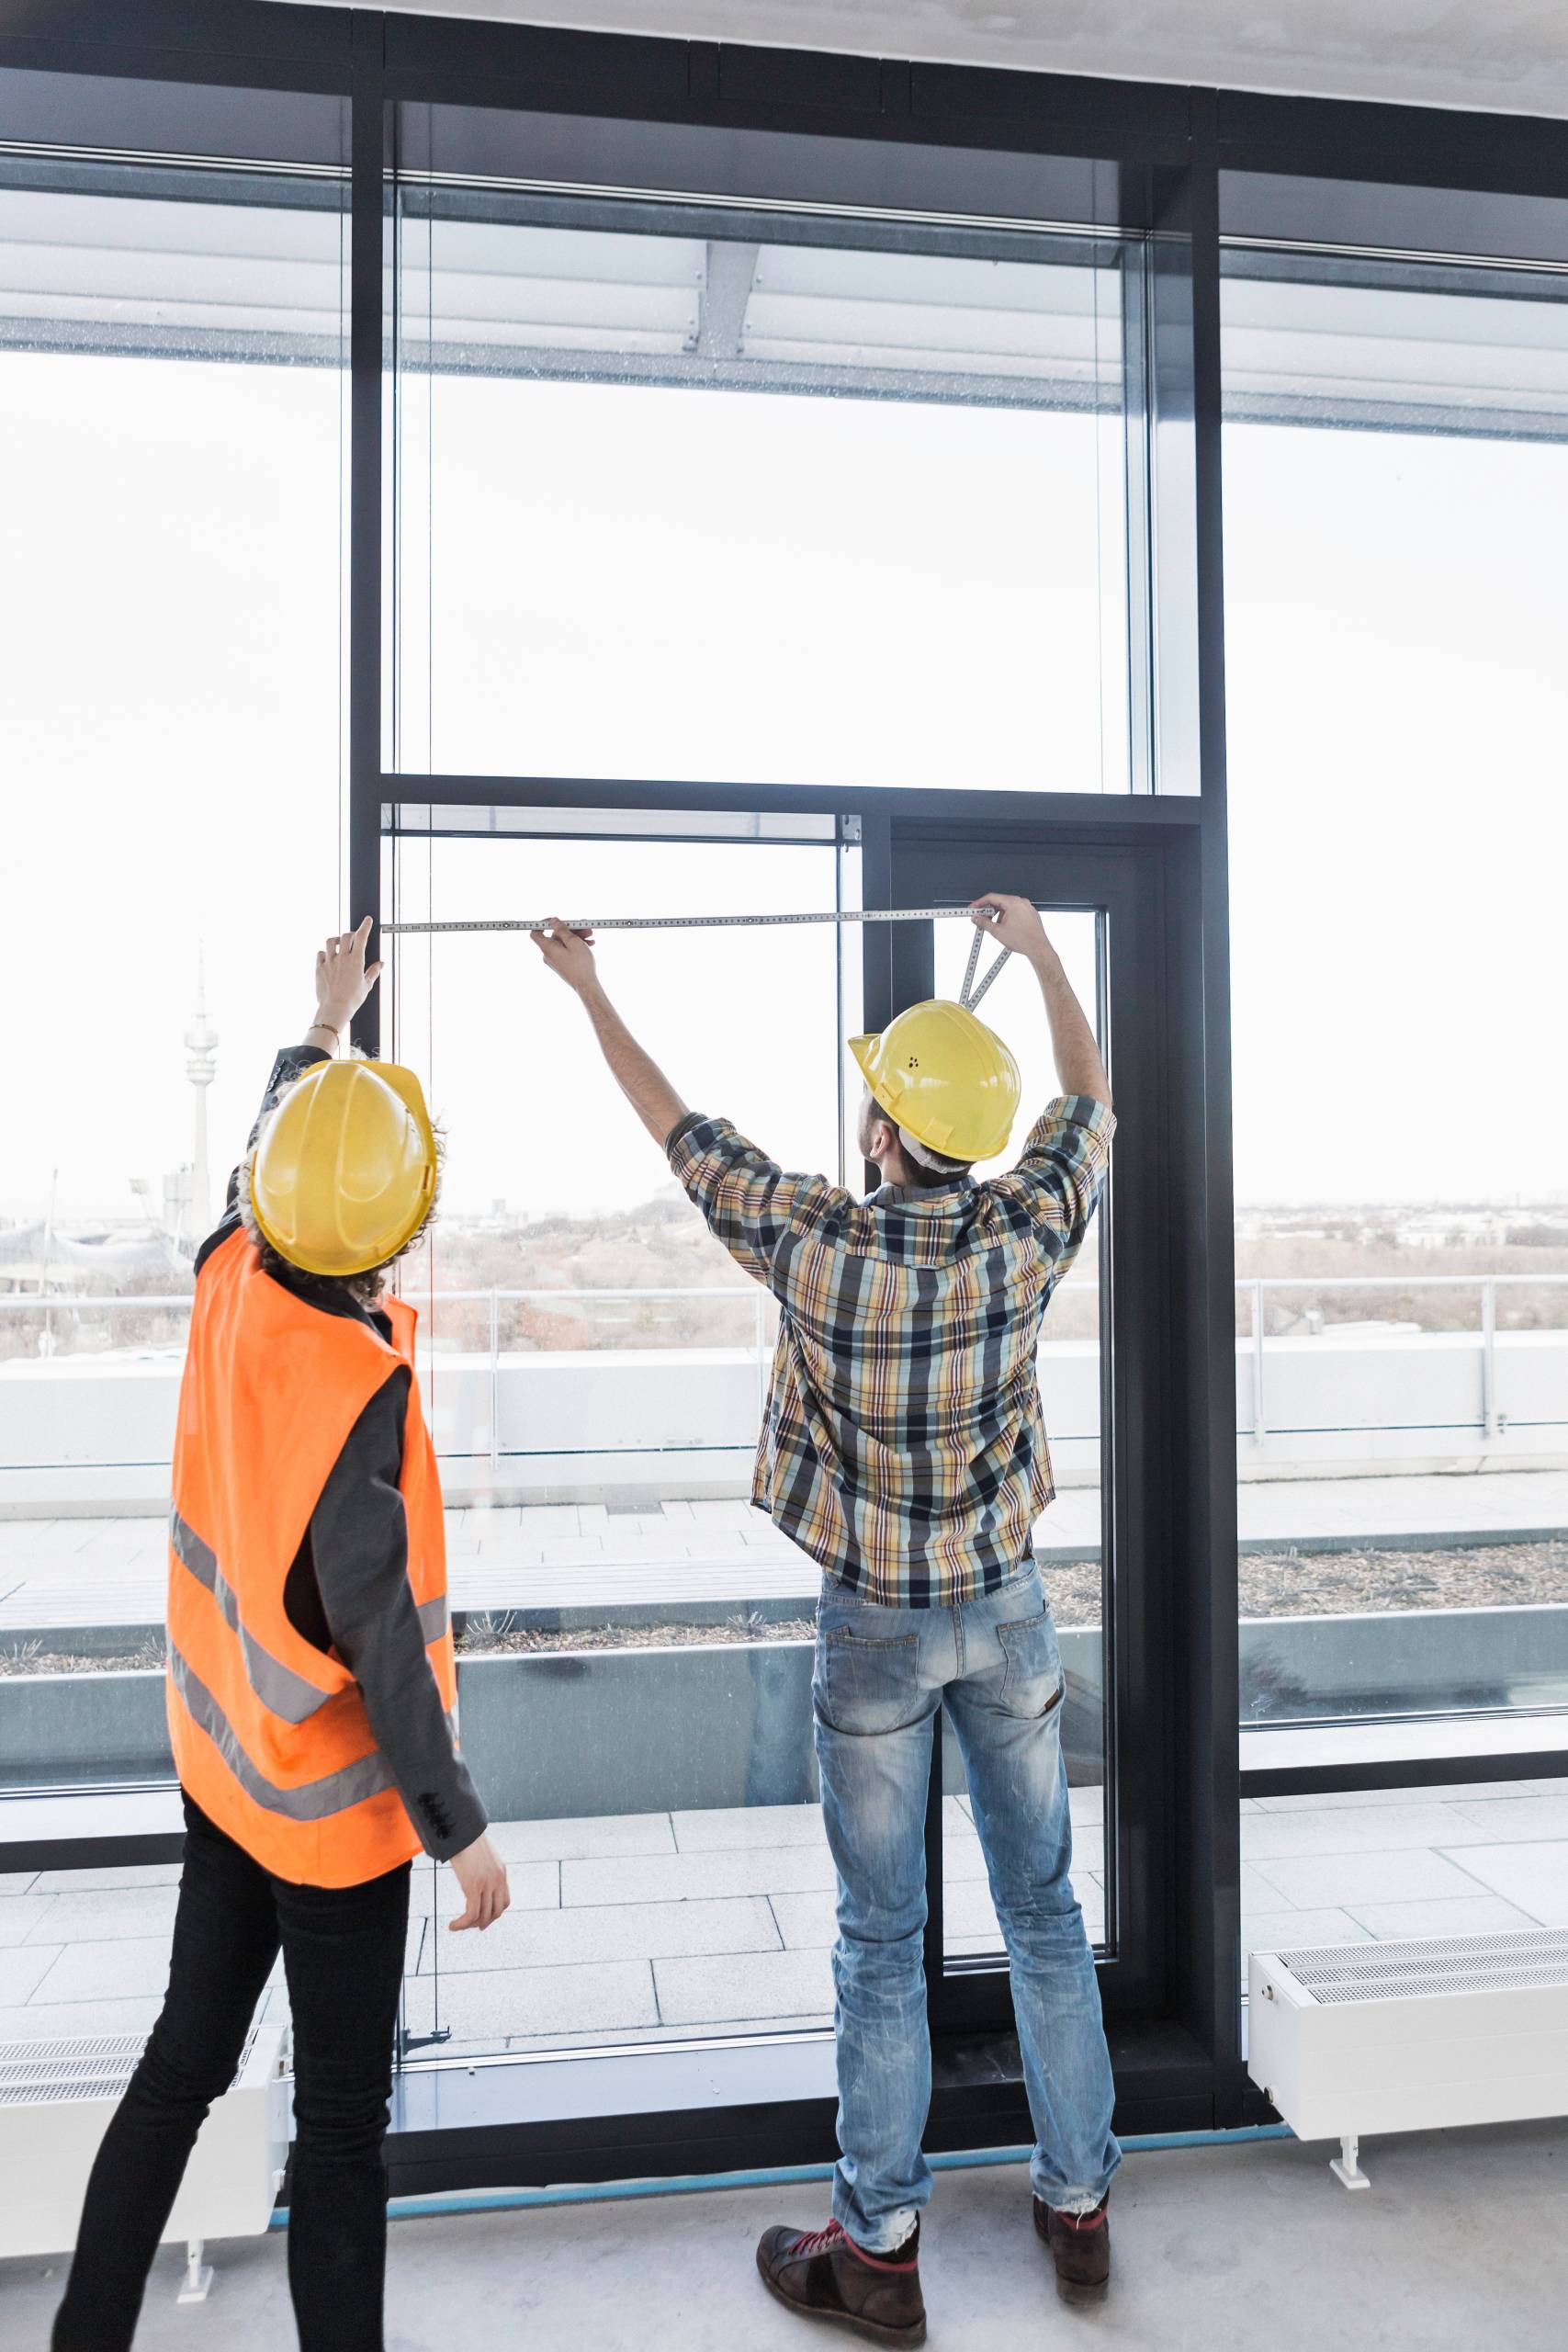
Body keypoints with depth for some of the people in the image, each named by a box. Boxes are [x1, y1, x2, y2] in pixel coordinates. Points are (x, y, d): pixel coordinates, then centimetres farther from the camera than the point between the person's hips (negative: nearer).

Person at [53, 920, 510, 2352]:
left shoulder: (229, 1284, -11)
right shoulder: (357, 1390, -31)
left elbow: (261, 1164, 12)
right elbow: (382, 1643, -26)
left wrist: (326, 1025, 27)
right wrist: (463, 1832, -15)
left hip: (222, 1762, 7)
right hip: (334, 1805, -7)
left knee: (183, 2060, 24)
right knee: (344, 2122, 11)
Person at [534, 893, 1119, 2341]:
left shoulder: (815, 1245, -20)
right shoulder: (1028, 1236, -14)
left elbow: (676, 1125, -6)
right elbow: (1091, 1098, 5)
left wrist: (590, 988, 9)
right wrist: (1040, 947, 19)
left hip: (874, 1628, -2)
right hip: (1007, 1614, 3)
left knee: (881, 1940, 11)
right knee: (1044, 1912, 17)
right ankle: (1079, 2206, 33)